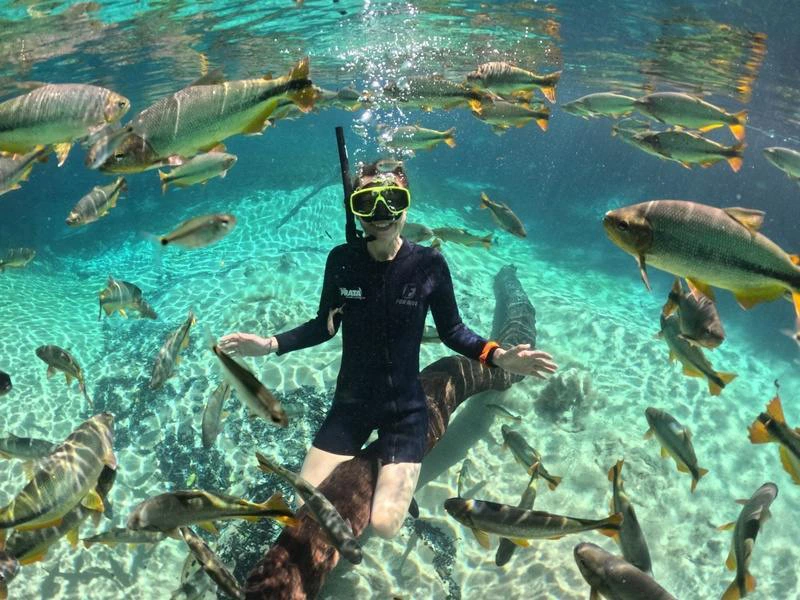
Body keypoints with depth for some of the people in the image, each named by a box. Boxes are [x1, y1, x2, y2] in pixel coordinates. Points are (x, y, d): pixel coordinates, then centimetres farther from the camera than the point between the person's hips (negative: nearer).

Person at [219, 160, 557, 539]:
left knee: (384, 525, -11)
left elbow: (452, 332, -4)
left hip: (404, 407, -2)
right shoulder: (342, 260, -9)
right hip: (351, 402, 2)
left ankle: (397, 482, 24)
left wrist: (498, 357, -21)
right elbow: (324, 327, 3)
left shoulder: (429, 264, -14)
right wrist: (270, 345, -9)